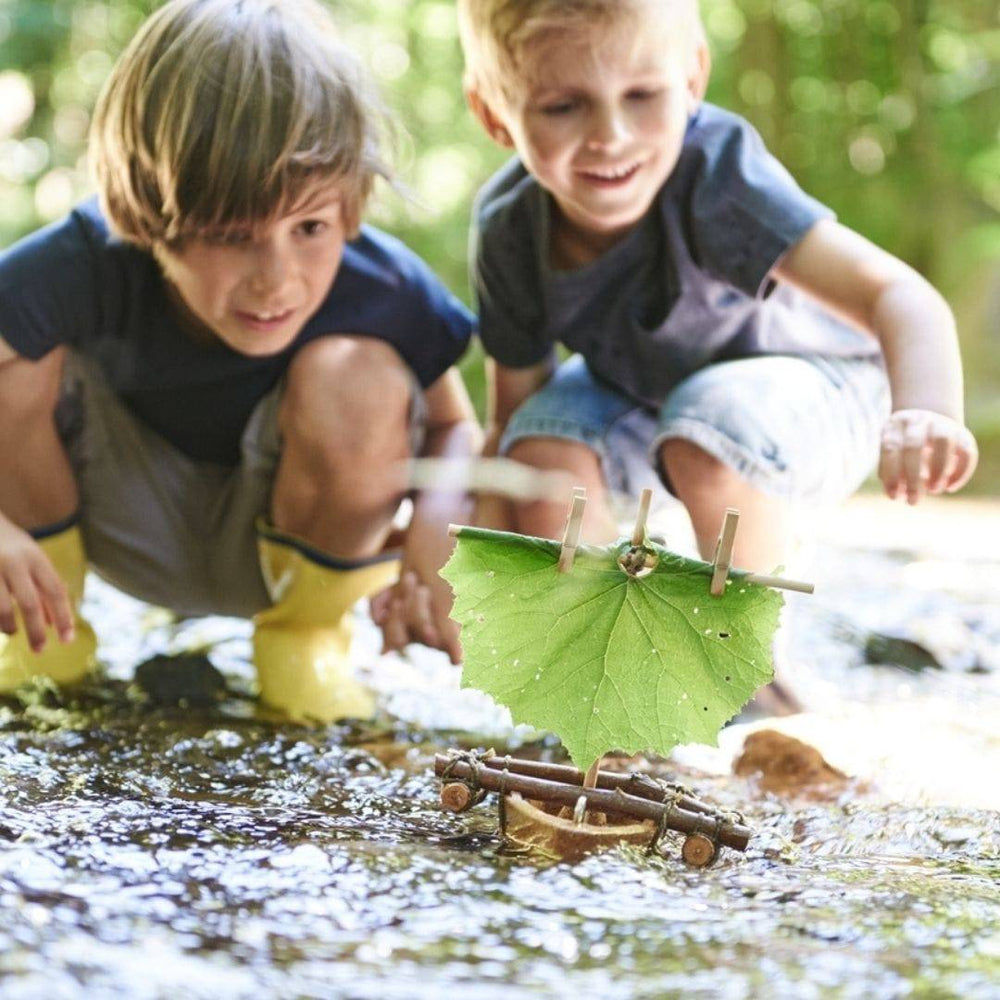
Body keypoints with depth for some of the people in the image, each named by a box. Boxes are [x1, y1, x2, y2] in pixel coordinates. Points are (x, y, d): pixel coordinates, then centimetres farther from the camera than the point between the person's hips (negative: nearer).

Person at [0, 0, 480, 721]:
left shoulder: (384, 291, -29)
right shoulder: (87, 268, -34)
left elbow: (453, 427, -13)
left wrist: (436, 527, -35)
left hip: (290, 532, 0)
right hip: (129, 528, 0)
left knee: (356, 377, -32)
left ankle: (306, 633, -3)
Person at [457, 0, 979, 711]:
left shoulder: (715, 173, -38)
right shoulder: (509, 230, -22)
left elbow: (897, 296, -48)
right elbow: (511, 417, -10)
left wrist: (923, 413, -69)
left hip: (807, 385, -4)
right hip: (637, 392, 5)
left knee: (709, 425, -35)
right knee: (546, 441, -23)